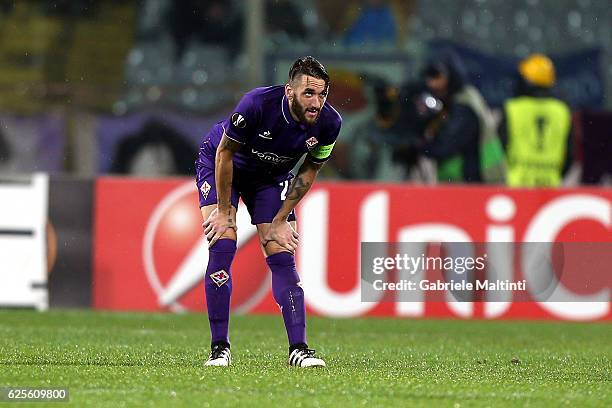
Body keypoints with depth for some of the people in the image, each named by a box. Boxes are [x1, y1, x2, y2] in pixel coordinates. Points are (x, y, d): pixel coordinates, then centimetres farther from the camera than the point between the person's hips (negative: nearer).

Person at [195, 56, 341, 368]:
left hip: (272, 177, 4)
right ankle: (219, 347, -12)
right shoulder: (257, 104, -37)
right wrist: (223, 212, -17)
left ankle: (298, 348, -5)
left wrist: (281, 219, -7)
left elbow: (308, 171, -6)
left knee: (282, 256, -7)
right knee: (222, 245, -18)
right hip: (218, 164, -4)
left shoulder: (328, 123, -24)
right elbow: (225, 153, -22)